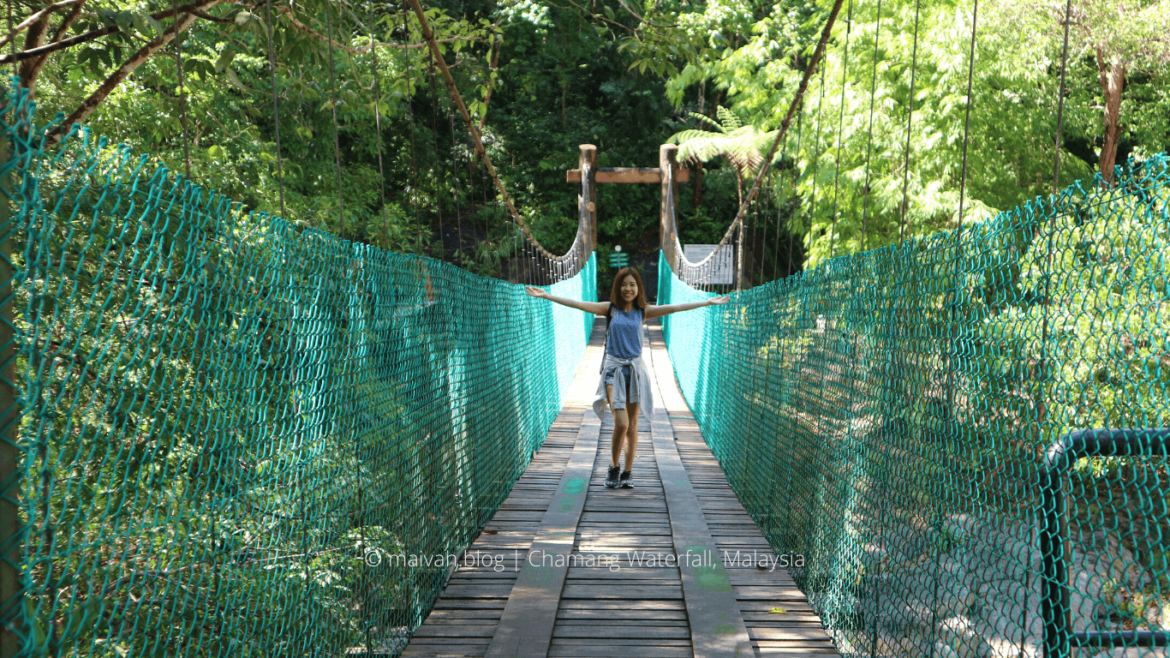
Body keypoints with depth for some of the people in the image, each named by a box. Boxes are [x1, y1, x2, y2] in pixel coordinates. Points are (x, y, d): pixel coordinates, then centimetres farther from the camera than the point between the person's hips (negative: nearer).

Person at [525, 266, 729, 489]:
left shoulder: (643, 311, 5)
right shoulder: (610, 309, 1)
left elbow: (674, 307, 2)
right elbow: (578, 304, -4)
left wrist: (707, 302, -2)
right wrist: (547, 296, -10)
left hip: (635, 369, 2)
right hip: (614, 368, -2)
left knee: (632, 424, 6)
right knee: (621, 423, -13)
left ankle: (628, 472, 18)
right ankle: (613, 468, 8)